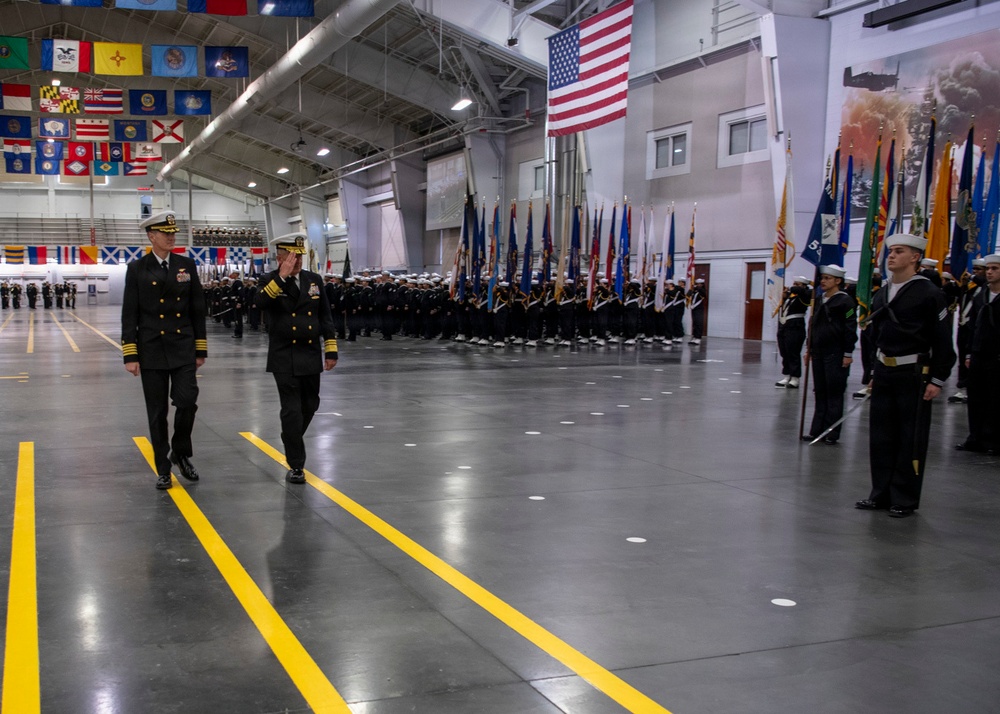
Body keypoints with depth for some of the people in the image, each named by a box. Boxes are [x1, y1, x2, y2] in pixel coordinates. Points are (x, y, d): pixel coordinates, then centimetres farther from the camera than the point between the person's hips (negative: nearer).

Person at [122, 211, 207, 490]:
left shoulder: (187, 265, 5)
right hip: (152, 351, -1)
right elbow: (129, 314, -2)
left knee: (187, 402, -9)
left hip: (183, 349, 1)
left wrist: (201, 349, 5)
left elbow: (198, 310, 8)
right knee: (157, 413, 4)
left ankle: (181, 453, 17)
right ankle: (163, 469, 16)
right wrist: (130, 355, -7)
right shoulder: (137, 269, -1)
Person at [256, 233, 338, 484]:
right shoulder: (270, 281, -3)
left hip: (311, 355, 4)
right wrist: (282, 276, -31)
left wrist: (331, 351, 3)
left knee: (309, 406, 14)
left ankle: (292, 442, 41)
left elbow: (326, 318, 8)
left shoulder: (314, 280, 7)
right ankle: (295, 465, 2)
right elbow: (261, 302, -26)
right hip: (285, 358, -4)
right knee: (292, 411, -6)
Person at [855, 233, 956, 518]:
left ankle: (905, 500, 10)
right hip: (883, 373, 6)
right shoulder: (881, 295, 11)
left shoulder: (929, 293, -8)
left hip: (914, 374, -6)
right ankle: (881, 494, 18)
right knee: (880, 436, 8)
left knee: (911, 440, 1)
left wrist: (938, 380, -12)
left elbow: (943, 341, -9)